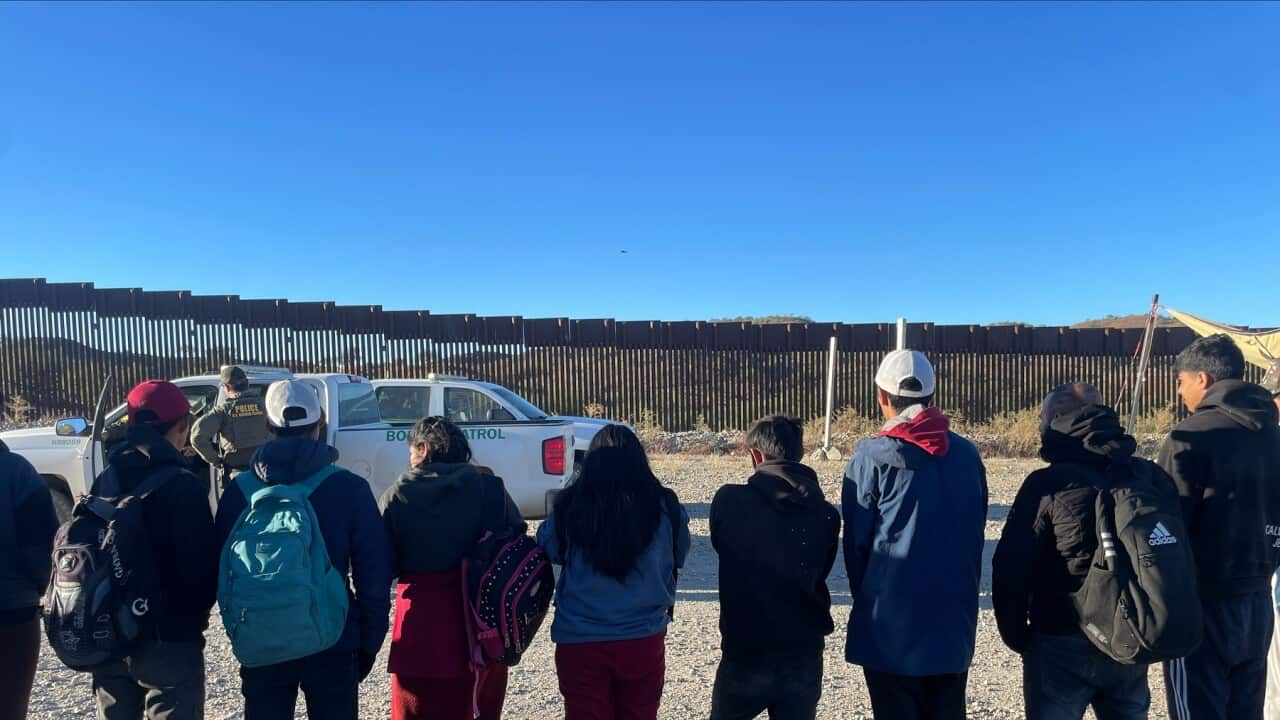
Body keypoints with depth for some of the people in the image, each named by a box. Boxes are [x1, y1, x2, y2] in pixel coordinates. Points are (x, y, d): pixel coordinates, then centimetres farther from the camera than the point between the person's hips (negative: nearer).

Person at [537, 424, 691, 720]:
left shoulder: (568, 505, -11)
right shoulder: (664, 505, -8)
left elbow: (549, 550, 8)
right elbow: (679, 556, 9)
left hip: (579, 640, -1)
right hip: (644, 638, 1)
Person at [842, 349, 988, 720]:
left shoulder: (872, 456, -12)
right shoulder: (967, 454, 3)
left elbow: (856, 540, -7)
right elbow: (976, 534, 8)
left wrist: (866, 599, 7)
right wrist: (960, 594, 16)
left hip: (891, 622, -4)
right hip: (956, 619, 5)